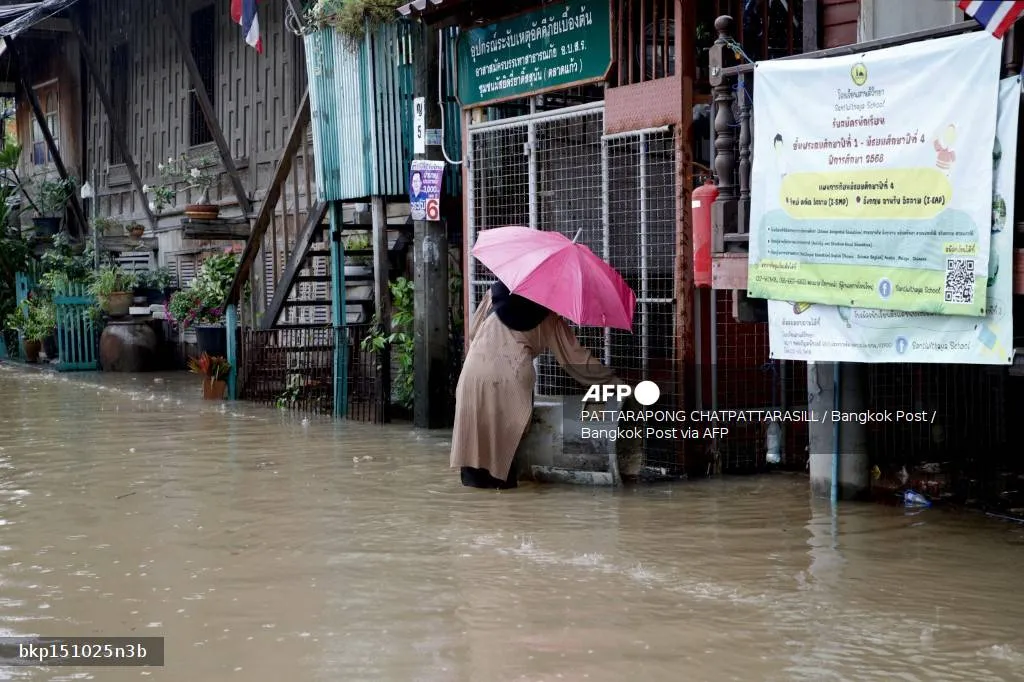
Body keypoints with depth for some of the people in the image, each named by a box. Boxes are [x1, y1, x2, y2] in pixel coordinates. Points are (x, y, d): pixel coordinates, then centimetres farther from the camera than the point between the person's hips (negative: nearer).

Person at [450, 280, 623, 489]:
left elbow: (472, 334, 17)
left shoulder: (495, 295, 18)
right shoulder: (547, 316, 12)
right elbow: (575, 355, 12)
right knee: (508, 427, 12)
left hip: (475, 371, 2)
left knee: (475, 421, 13)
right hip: (512, 376, -2)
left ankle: (475, 474, 13)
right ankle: (502, 477, 13)